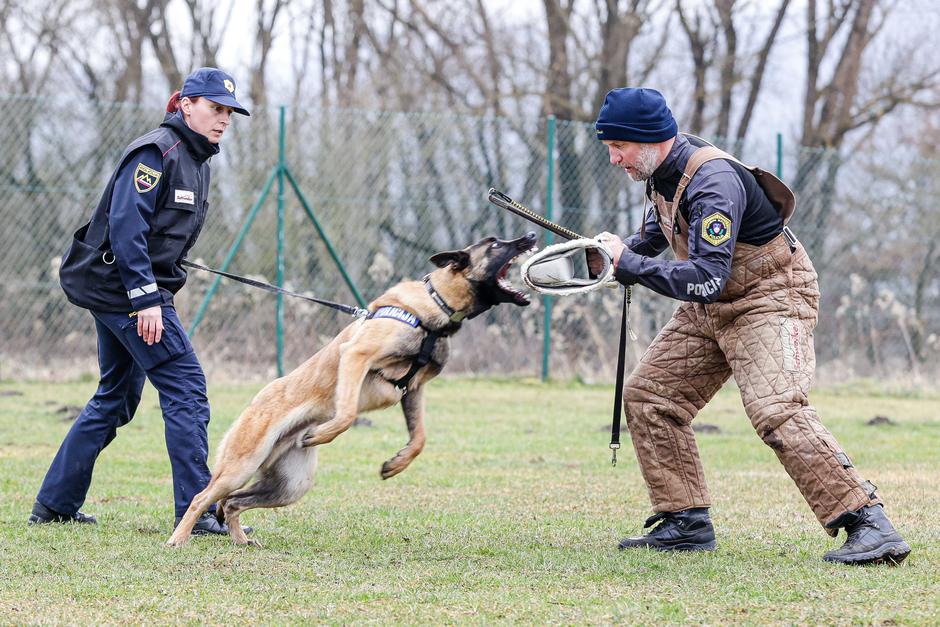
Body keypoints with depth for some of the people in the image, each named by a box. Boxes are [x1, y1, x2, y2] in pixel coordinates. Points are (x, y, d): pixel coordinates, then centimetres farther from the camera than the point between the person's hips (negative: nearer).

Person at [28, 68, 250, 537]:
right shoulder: (156, 153, -15)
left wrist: (158, 291, 19)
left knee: (116, 397, 15)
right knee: (186, 388, -11)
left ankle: (54, 503, 21)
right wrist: (146, 298, -27)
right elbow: (125, 225, -22)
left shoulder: (197, 162, 15)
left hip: (119, 292, 10)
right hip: (124, 286, -10)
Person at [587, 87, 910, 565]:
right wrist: (612, 255, 2)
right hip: (710, 309, 10)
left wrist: (627, 264, -31)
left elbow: (706, 279, -36)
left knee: (776, 412, -26)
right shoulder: (661, 173, 1)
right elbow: (655, 236, 22)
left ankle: (868, 525, -27)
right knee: (648, 396, 5)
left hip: (770, 300, -10)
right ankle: (685, 522, 9)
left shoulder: (713, 181, -28)